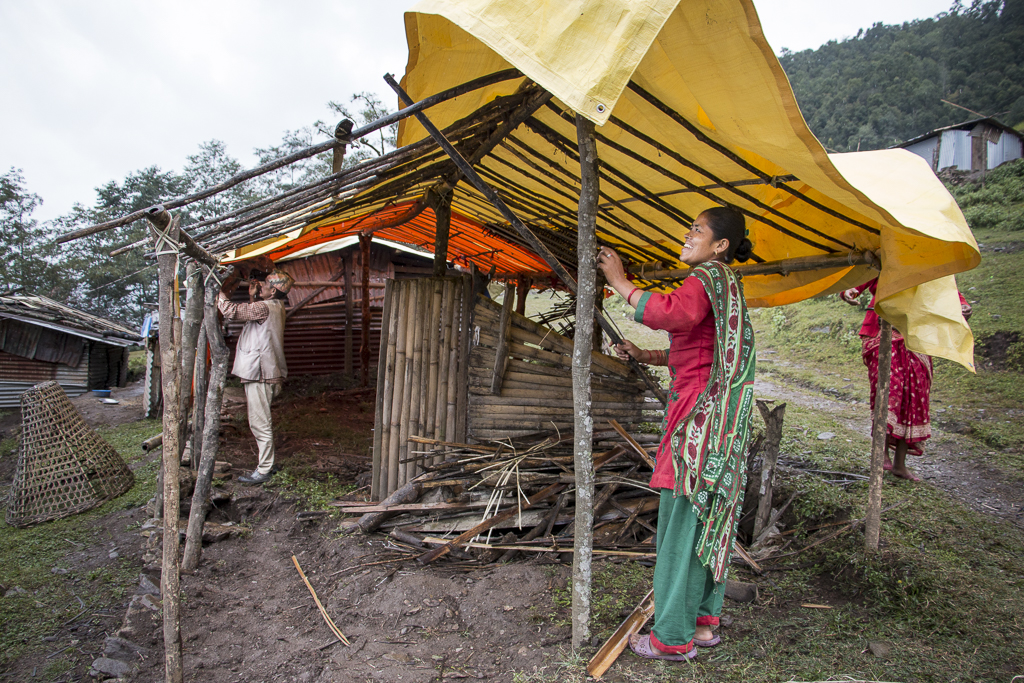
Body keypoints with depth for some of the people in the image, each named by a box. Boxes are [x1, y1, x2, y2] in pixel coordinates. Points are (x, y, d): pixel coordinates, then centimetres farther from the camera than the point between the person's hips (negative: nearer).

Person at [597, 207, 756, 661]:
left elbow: (671, 315, -33)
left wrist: (620, 281, -22)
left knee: (680, 522, -3)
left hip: (698, 416, -10)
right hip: (709, 419, 10)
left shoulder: (708, 278, -10)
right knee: (703, 519, 15)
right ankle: (702, 622, 26)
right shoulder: (723, 285, 21)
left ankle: (673, 637, 7)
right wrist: (643, 356, 15)